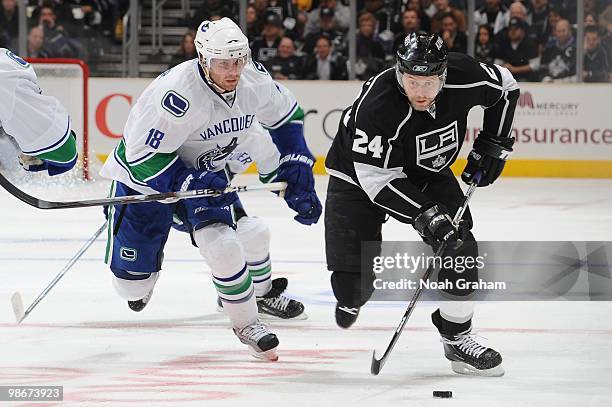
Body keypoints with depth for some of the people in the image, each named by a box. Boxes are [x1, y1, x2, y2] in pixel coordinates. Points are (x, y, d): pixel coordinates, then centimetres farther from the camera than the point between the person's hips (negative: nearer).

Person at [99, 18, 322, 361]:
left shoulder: (254, 80, -16)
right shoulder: (178, 93, -36)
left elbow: (286, 115, 5)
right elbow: (144, 156, -30)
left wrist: (296, 164, -4)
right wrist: (187, 183, -36)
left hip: (206, 171, 4)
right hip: (145, 178, -4)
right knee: (132, 284, -5)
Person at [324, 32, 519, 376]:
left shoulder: (464, 77, -24)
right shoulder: (377, 106, -38)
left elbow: (506, 87, -1)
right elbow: (376, 177, -34)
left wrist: (493, 144, -5)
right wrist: (427, 216, -39)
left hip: (428, 173, 4)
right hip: (359, 175, -4)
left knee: (459, 248, -12)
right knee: (354, 276, -11)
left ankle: (457, 338, 5)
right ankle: (353, 298, 28)